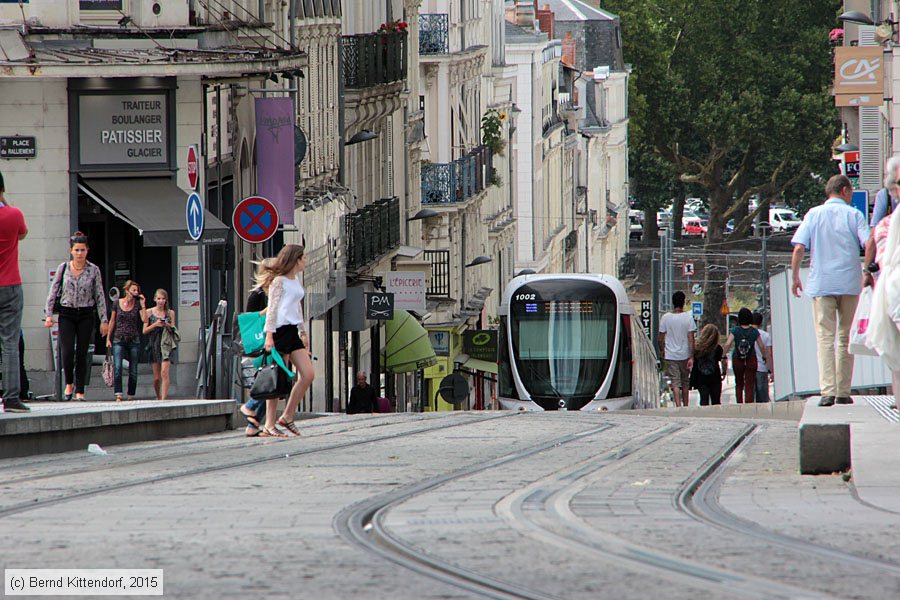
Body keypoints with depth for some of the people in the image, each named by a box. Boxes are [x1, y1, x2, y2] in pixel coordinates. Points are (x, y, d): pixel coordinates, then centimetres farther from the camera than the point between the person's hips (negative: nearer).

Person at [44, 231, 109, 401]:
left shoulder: (93, 270, 1)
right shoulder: (63, 268, 2)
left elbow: (100, 296, 3)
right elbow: (53, 292, 5)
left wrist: (104, 320, 0)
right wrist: (49, 314, -2)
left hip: (85, 315, 0)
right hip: (66, 314, 0)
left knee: (82, 353, -1)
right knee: (67, 351, -13)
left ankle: (80, 391, 6)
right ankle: (69, 383, 11)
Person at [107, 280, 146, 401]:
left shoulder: (138, 304, 3)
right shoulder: (118, 303, 2)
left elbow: (144, 319, -10)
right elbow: (112, 321, 10)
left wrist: (143, 304, -11)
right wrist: (108, 338, 9)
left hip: (134, 340, 1)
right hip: (118, 340, -1)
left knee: (133, 371, 3)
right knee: (117, 367, -16)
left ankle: (131, 396, 11)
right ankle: (118, 395, -20)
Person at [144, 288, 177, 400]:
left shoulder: (170, 313, 6)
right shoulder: (149, 312, 6)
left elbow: (173, 331, 11)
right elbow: (145, 331, 5)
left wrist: (168, 326, -10)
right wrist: (155, 325, -10)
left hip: (166, 345, -1)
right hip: (154, 344, 1)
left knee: (164, 373, -17)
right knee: (156, 377, 4)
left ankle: (164, 399, -18)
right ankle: (158, 397, 25)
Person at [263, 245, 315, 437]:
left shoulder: (296, 281, 19)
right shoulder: (279, 281, -7)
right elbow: (272, 308, -12)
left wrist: (303, 332, 25)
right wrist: (269, 334, -18)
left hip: (293, 331, 9)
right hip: (280, 330, -9)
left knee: (308, 374, 0)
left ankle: (287, 417, 8)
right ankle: (269, 425, -4)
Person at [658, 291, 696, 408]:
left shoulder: (665, 318, -4)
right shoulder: (688, 317, -7)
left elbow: (661, 339, 1)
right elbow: (691, 339, -9)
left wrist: (662, 352, 16)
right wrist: (691, 357, -7)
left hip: (670, 355, 0)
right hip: (684, 354, 0)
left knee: (675, 382, -3)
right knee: (685, 382, 16)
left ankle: (678, 405, -19)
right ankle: (685, 406, 24)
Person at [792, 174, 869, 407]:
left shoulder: (814, 214, 6)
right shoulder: (853, 214, 4)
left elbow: (799, 248, -3)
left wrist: (795, 277, 7)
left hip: (821, 284, 0)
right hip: (850, 283, 0)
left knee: (825, 337, -4)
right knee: (845, 338, 9)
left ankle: (828, 391, -17)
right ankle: (843, 392, 8)